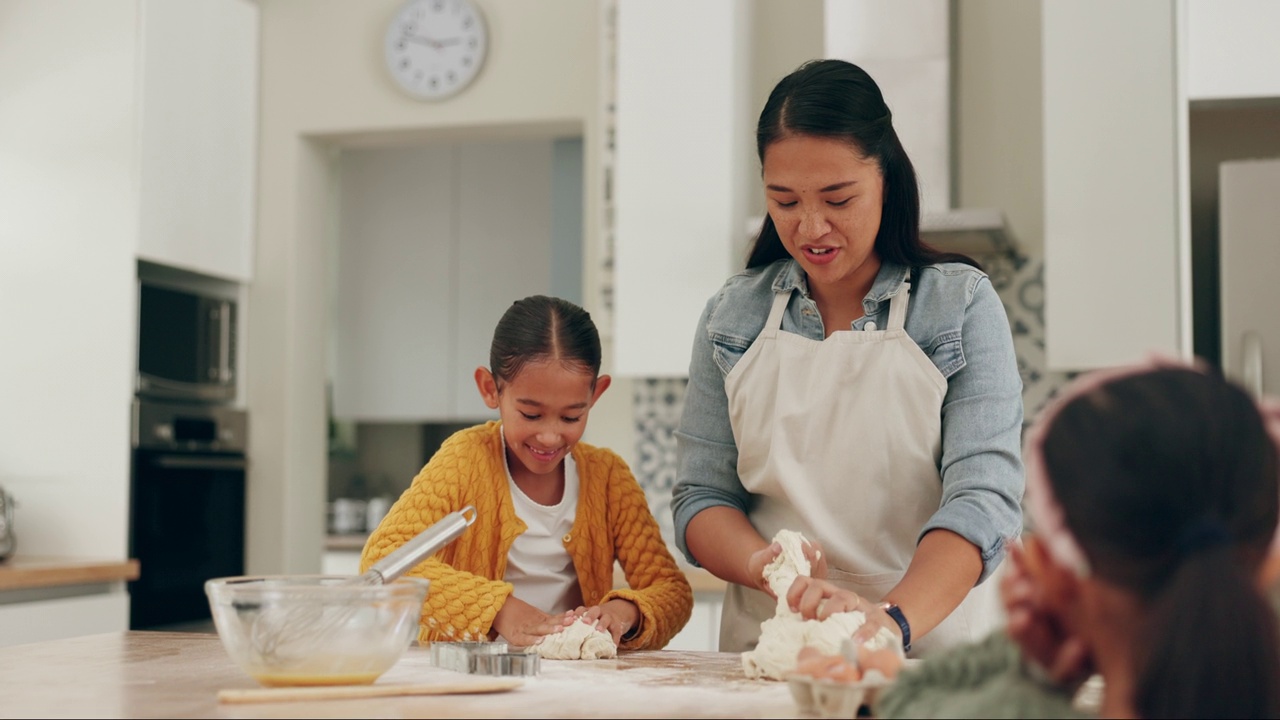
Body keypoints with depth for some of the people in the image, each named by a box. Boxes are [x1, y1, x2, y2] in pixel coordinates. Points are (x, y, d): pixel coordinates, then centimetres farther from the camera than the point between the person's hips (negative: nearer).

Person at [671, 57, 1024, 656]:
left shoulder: (961, 305, 1)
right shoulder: (733, 316, 9)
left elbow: (983, 495, -9)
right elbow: (701, 495, 9)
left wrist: (892, 622, -26)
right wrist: (763, 566, -12)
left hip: (929, 647, -2)